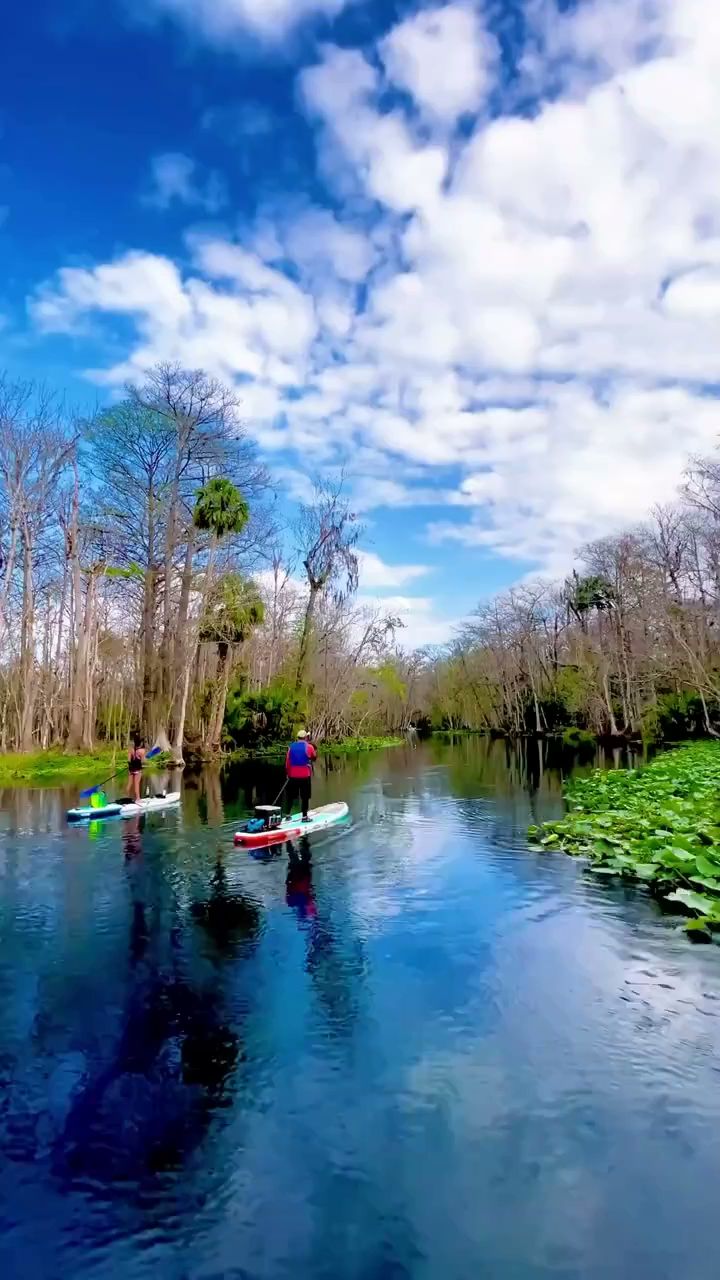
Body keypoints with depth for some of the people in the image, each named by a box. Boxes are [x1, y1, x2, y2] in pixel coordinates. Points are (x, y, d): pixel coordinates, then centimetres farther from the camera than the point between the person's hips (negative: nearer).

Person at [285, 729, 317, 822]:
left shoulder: (291, 746, 3)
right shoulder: (309, 746, -5)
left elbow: (287, 761, 4)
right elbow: (314, 758, 10)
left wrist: (288, 773, 14)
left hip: (293, 775, 3)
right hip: (305, 776, -3)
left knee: (291, 796, 14)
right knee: (305, 797, 4)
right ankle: (304, 816, 4)